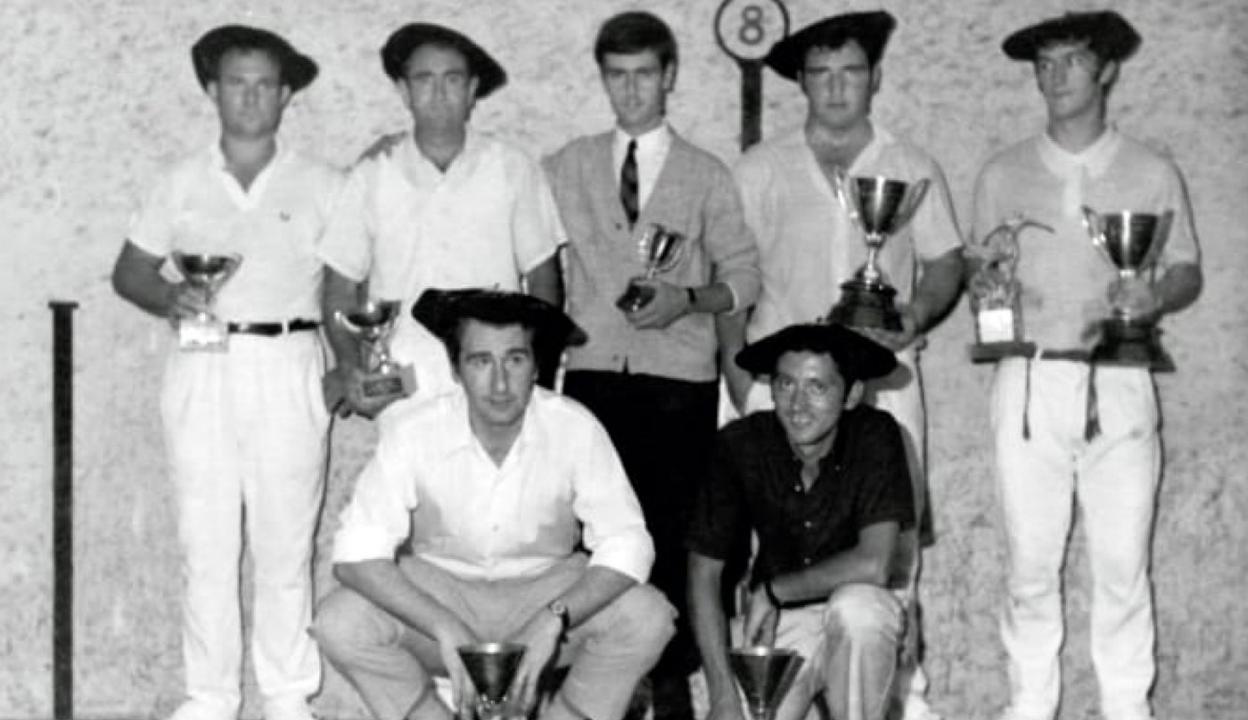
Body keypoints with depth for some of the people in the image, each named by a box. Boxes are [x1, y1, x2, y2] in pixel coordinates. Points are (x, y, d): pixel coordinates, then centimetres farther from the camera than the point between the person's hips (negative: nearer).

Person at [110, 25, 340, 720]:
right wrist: (168, 297, -9)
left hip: (288, 369, -1)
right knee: (206, 542, 2)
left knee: (286, 542, -1)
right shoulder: (183, 183, 11)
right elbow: (129, 270, 12)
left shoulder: (320, 185, 6)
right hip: (201, 370, 2)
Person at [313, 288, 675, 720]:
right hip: (438, 593, 0)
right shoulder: (415, 431, -19)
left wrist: (554, 620, -34)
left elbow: (626, 545, -17)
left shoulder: (576, 429, -18)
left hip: (549, 589, 0)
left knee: (647, 618, -27)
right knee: (340, 623, -28)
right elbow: (356, 552, -21)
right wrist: (446, 629, -33)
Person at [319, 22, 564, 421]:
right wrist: (350, 368, -5)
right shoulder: (372, 175, 5)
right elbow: (341, 286, 8)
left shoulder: (513, 169, 5)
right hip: (398, 392, 0)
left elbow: (542, 278, 10)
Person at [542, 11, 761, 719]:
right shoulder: (568, 166, 12)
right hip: (593, 371, 1)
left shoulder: (707, 175, 7)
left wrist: (687, 299, -12)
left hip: (679, 377, -1)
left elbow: (744, 275, 5)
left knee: (674, 530, -2)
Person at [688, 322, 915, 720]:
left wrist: (771, 591, -19)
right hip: (779, 625, 3)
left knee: (855, 608, -35)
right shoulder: (741, 444, -13)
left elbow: (873, 565, -28)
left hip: (859, 611, -2)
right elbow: (704, 571, -7)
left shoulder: (876, 437, -19)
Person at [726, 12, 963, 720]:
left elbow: (946, 263, 13)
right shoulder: (760, 169, 7)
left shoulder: (912, 168, 9)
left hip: (886, 376, 0)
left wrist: (916, 313, -8)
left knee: (894, 536, -2)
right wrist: (737, 370, 0)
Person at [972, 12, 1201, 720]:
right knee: (1031, 562, 2)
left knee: (1123, 563, -2)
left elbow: (1189, 274, 10)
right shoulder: (1003, 175, 10)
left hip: (1119, 383, -1)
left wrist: (1155, 296, -12)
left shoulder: (1153, 173, 7)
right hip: (1029, 381, 1)